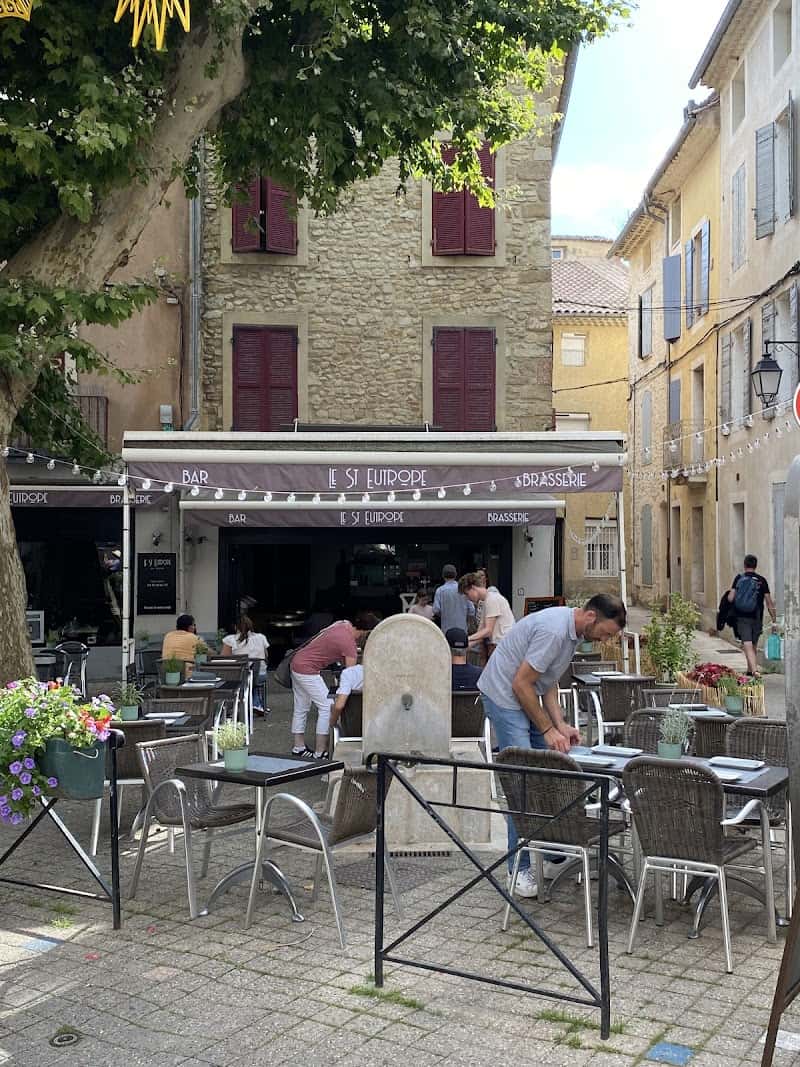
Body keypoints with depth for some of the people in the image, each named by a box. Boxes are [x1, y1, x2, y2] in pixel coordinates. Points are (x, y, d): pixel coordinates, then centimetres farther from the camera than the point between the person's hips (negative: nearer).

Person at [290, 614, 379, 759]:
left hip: (297, 661, 10)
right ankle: (320, 752, -6)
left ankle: (299, 747, 26)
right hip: (307, 670, -10)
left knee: (301, 708, 17)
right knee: (327, 707, -8)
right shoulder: (349, 644, -23)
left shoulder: (345, 624, 2)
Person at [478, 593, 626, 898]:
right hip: (504, 697, -10)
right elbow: (521, 684, -24)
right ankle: (520, 870, -5)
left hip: (526, 698, 10)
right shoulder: (554, 630, -27)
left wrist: (560, 725, 1)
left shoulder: (573, 630, 5)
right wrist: (548, 730, -17)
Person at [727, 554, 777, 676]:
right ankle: (750, 670, 31)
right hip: (756, 618, 1)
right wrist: (774, 620, 3)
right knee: (754, 645, 18)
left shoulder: (739, 578, -1)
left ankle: (755, 670, -25)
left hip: (741, 617, -1)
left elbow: (730, 599, -6)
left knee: (748, 646, -8)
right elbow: (769, 603, -1)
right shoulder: (761, 580, 0)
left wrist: (730, 592, 18)